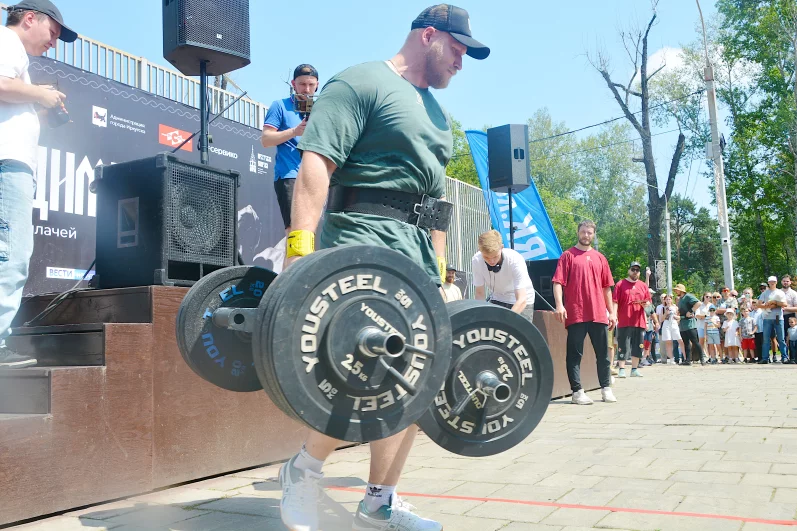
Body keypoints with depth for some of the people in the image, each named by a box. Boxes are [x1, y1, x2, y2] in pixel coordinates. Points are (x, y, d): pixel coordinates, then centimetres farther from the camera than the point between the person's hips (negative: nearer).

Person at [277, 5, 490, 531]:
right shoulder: (361, 83, -3)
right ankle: (305, 468, 3)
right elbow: (316, 163, -15)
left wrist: (440, 272, 21)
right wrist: (300, 249, -26)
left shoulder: (437, 113, 24)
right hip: (365, 234, -9)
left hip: (417, 249, 9)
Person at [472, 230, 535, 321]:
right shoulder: (476, 261, -22)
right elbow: (480, 294, -11)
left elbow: (522, 300, -35)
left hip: (522, 303, -3)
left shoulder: (515, 260, -32)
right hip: (497, 300, 3)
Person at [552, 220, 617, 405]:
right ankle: (577, 392, 4)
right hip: (576, 314, -4)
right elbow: (558, 282, -5)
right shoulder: (568, 255, 3)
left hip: (599, 314, 4)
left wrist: (612, 312, 14)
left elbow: (606, 287, 17)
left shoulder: (600, 258, 15)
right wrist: (559, 304, -17)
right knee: (575, 354, -1)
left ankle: (606, 389, 20)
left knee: (603, 353, 10)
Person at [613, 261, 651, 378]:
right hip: (624, 321, -4)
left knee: (637, 347, 7)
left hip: (639, 321, 4)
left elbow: (648, 302, 16)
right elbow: (615, 302, -4)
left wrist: (645, 304, -7)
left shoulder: (643, 285, 13)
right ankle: (622, 369, -1)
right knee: (623, 346, -3)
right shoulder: (620, 284, 1)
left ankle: (635, 369, 14)